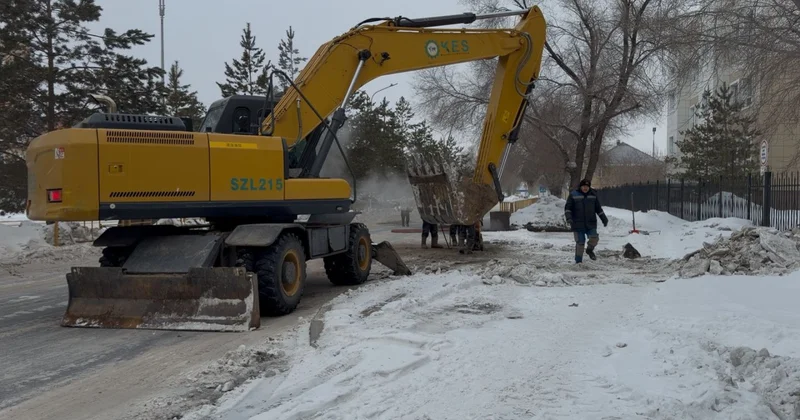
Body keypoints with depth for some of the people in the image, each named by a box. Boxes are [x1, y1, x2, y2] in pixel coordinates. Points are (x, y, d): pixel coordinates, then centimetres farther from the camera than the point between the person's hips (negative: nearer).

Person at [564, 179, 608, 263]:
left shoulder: (593, 195, 10)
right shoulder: (573, 195, -1)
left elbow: (598, 208, 19)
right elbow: (567, 208, -2)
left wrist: (604, 218, 17)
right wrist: (569, 217, -18)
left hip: (591, 224, 3)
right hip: (578, 224, -3)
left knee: (594, 238, -13)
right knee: (580, 242, -4)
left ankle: (589, 250, 19)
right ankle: (578, 261, 9)